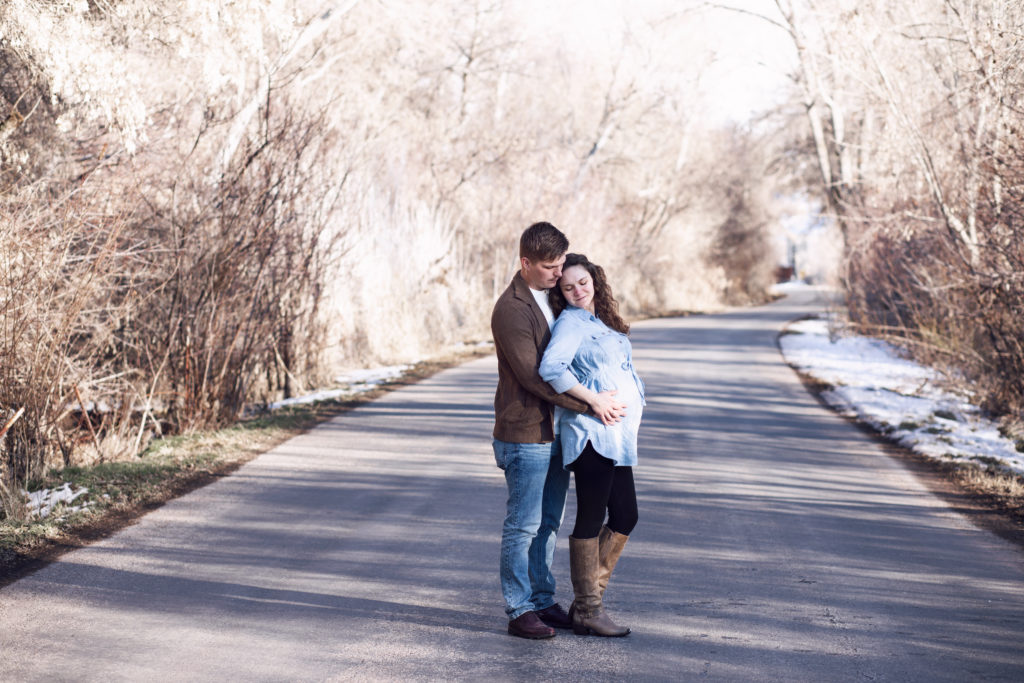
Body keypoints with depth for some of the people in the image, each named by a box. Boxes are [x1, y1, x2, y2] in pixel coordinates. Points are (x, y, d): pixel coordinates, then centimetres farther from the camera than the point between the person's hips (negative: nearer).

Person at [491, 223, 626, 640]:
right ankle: (519, 611, 6)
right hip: (524, 436, -8)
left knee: (548, 523, 14)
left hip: (555, 433, 8)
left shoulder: (552, 300, 12)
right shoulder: (511, 309, -16)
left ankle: (543, 601, 24)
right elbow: (533, 375, -21)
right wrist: (589, 402, -20)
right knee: (523, 526, -1)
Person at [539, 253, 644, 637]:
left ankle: (589, 600, 21)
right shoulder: (571, 323, -8)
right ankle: (586, 612, 7)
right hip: (592, 435, -9)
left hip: (617, 436, 9)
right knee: (590, 520, -2)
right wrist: (594, 402, -20)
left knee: (624, 518, 12)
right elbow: (551, 368, -24)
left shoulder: (601, 322, 19)